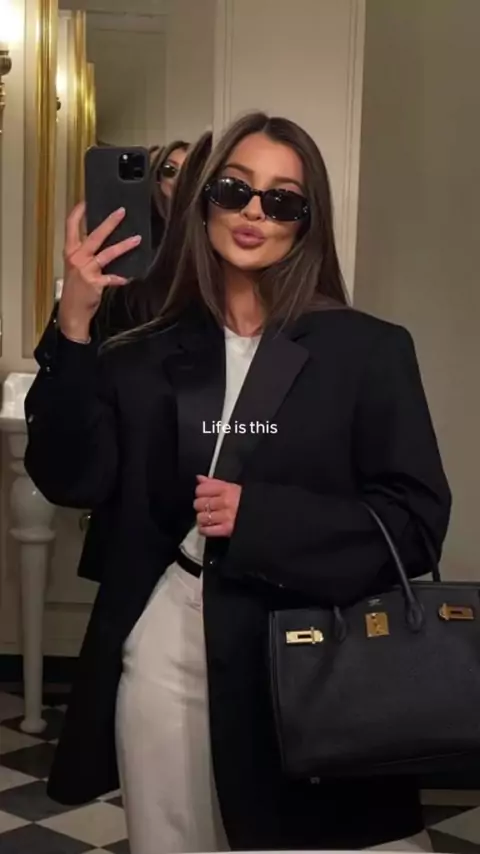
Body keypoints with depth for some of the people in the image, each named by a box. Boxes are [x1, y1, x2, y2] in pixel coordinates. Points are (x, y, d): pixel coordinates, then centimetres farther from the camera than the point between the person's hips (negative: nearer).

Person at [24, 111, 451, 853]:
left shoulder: (368, 350, -4)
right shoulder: (146, 356, 3)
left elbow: (416, 517, -6)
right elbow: (73, 480, -6)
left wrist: (260, 518, -16)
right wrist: (74, 330, -14)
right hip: (162, 652, 3)